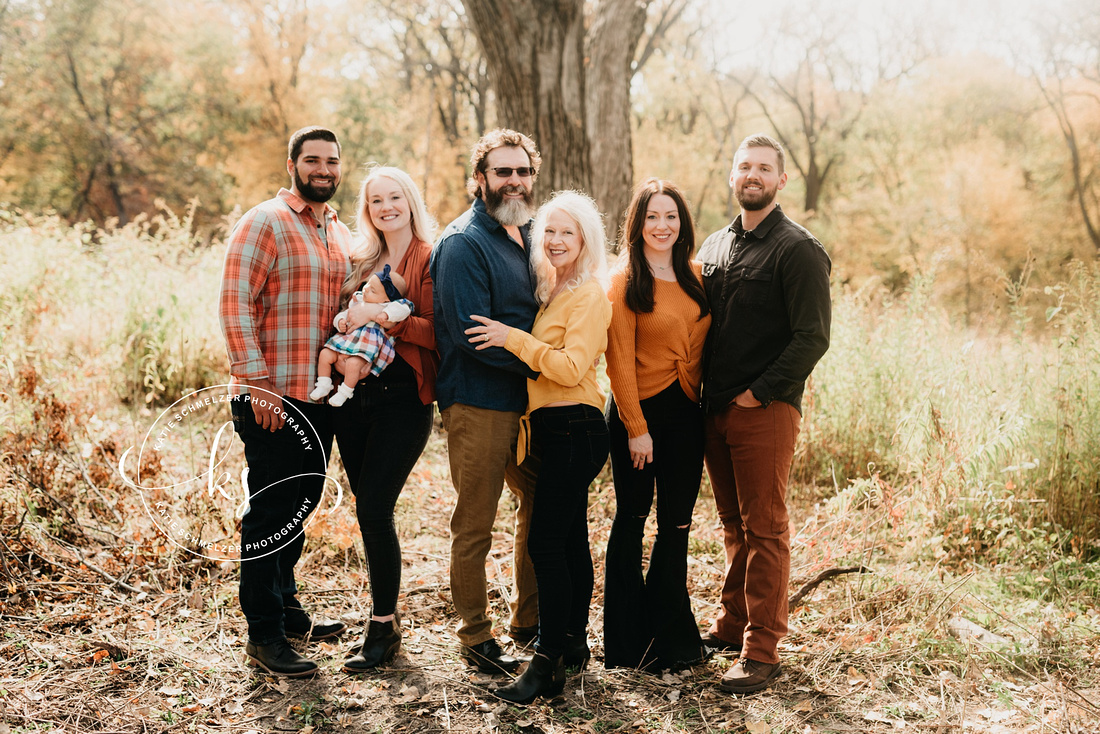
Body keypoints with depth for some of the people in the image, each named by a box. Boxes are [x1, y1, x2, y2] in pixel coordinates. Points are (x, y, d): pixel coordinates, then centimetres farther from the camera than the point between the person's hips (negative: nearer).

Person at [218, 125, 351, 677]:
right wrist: (256, 382, -20)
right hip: (273, 397, -7)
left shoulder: (341, 234, 16)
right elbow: (234, 303, -15)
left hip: (320, 395, 7)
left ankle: (284, 607, 31)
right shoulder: (265, 223, -8)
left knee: (300, 504, 16)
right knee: (272, 509, -3)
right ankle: (263, 633, 7)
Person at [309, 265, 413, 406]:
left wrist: (386, 314, -33)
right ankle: (323, 386, 11)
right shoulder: (358, 299, 14)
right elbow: (345, 314, 23)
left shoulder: (386, 307, -5)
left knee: (353, 364, -30)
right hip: (347, 338, 7)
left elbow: (403, 307, -23)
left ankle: (344, 393, -7)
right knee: (325, 354, -5)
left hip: (366, 346, -7)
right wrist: (340, 321, 2)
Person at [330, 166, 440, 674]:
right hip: (355, 396, 6)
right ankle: (386, 619, 20)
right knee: (369, 510, 8)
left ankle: (383, 629, 1)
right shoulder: (361, 261, 16)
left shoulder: (429, 259, -4)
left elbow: (437, 331, -14)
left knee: (374, 509, -11)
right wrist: (347, 326, 3)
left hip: (403, 398, -6)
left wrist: (383, 317, -22)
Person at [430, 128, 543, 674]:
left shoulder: (530, 235, 13)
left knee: (542, 503, 16)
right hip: (479, 402, -8)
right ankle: (475, 637, 14)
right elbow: (471, 334, -20)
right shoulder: (464, 243, -11)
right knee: (474, 524, 1)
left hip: (529, 400, 8)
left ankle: (528, 619, 31)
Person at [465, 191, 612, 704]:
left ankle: (548, 665, -9)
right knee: (570, 540, 14)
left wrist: (512, 338, -19)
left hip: (574, 428, -9)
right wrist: (511, 338, 7)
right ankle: (573, 643, 24)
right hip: (553, 428, 9)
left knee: (546, 541, -11)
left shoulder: (590, 296, -11)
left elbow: (572, 366, -20)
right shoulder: (551, 291, 16)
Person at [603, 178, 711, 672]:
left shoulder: (695, 279, 9)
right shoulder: (624, 282, -7)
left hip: (686, 413, 5)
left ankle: (669, 633, 20)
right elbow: (620, 361, -10)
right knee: (632, 519, 5)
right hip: (640, 411, -4)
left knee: (676, 524, 8)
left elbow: (703, 347, 12)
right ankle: (627, 640, 17)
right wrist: (636, 428, -12)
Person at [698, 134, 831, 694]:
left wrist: (760, 392, -15)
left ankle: (762, 650, 3)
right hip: (715, 409, 7)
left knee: (765, 530, -3)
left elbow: (812, 338, -13)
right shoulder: (714, 246, 15)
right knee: (733, 523, 15)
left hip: (766, 411, -7)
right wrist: (701, 387, 10)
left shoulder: (798, 250, -7)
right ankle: (732, 626, 26)